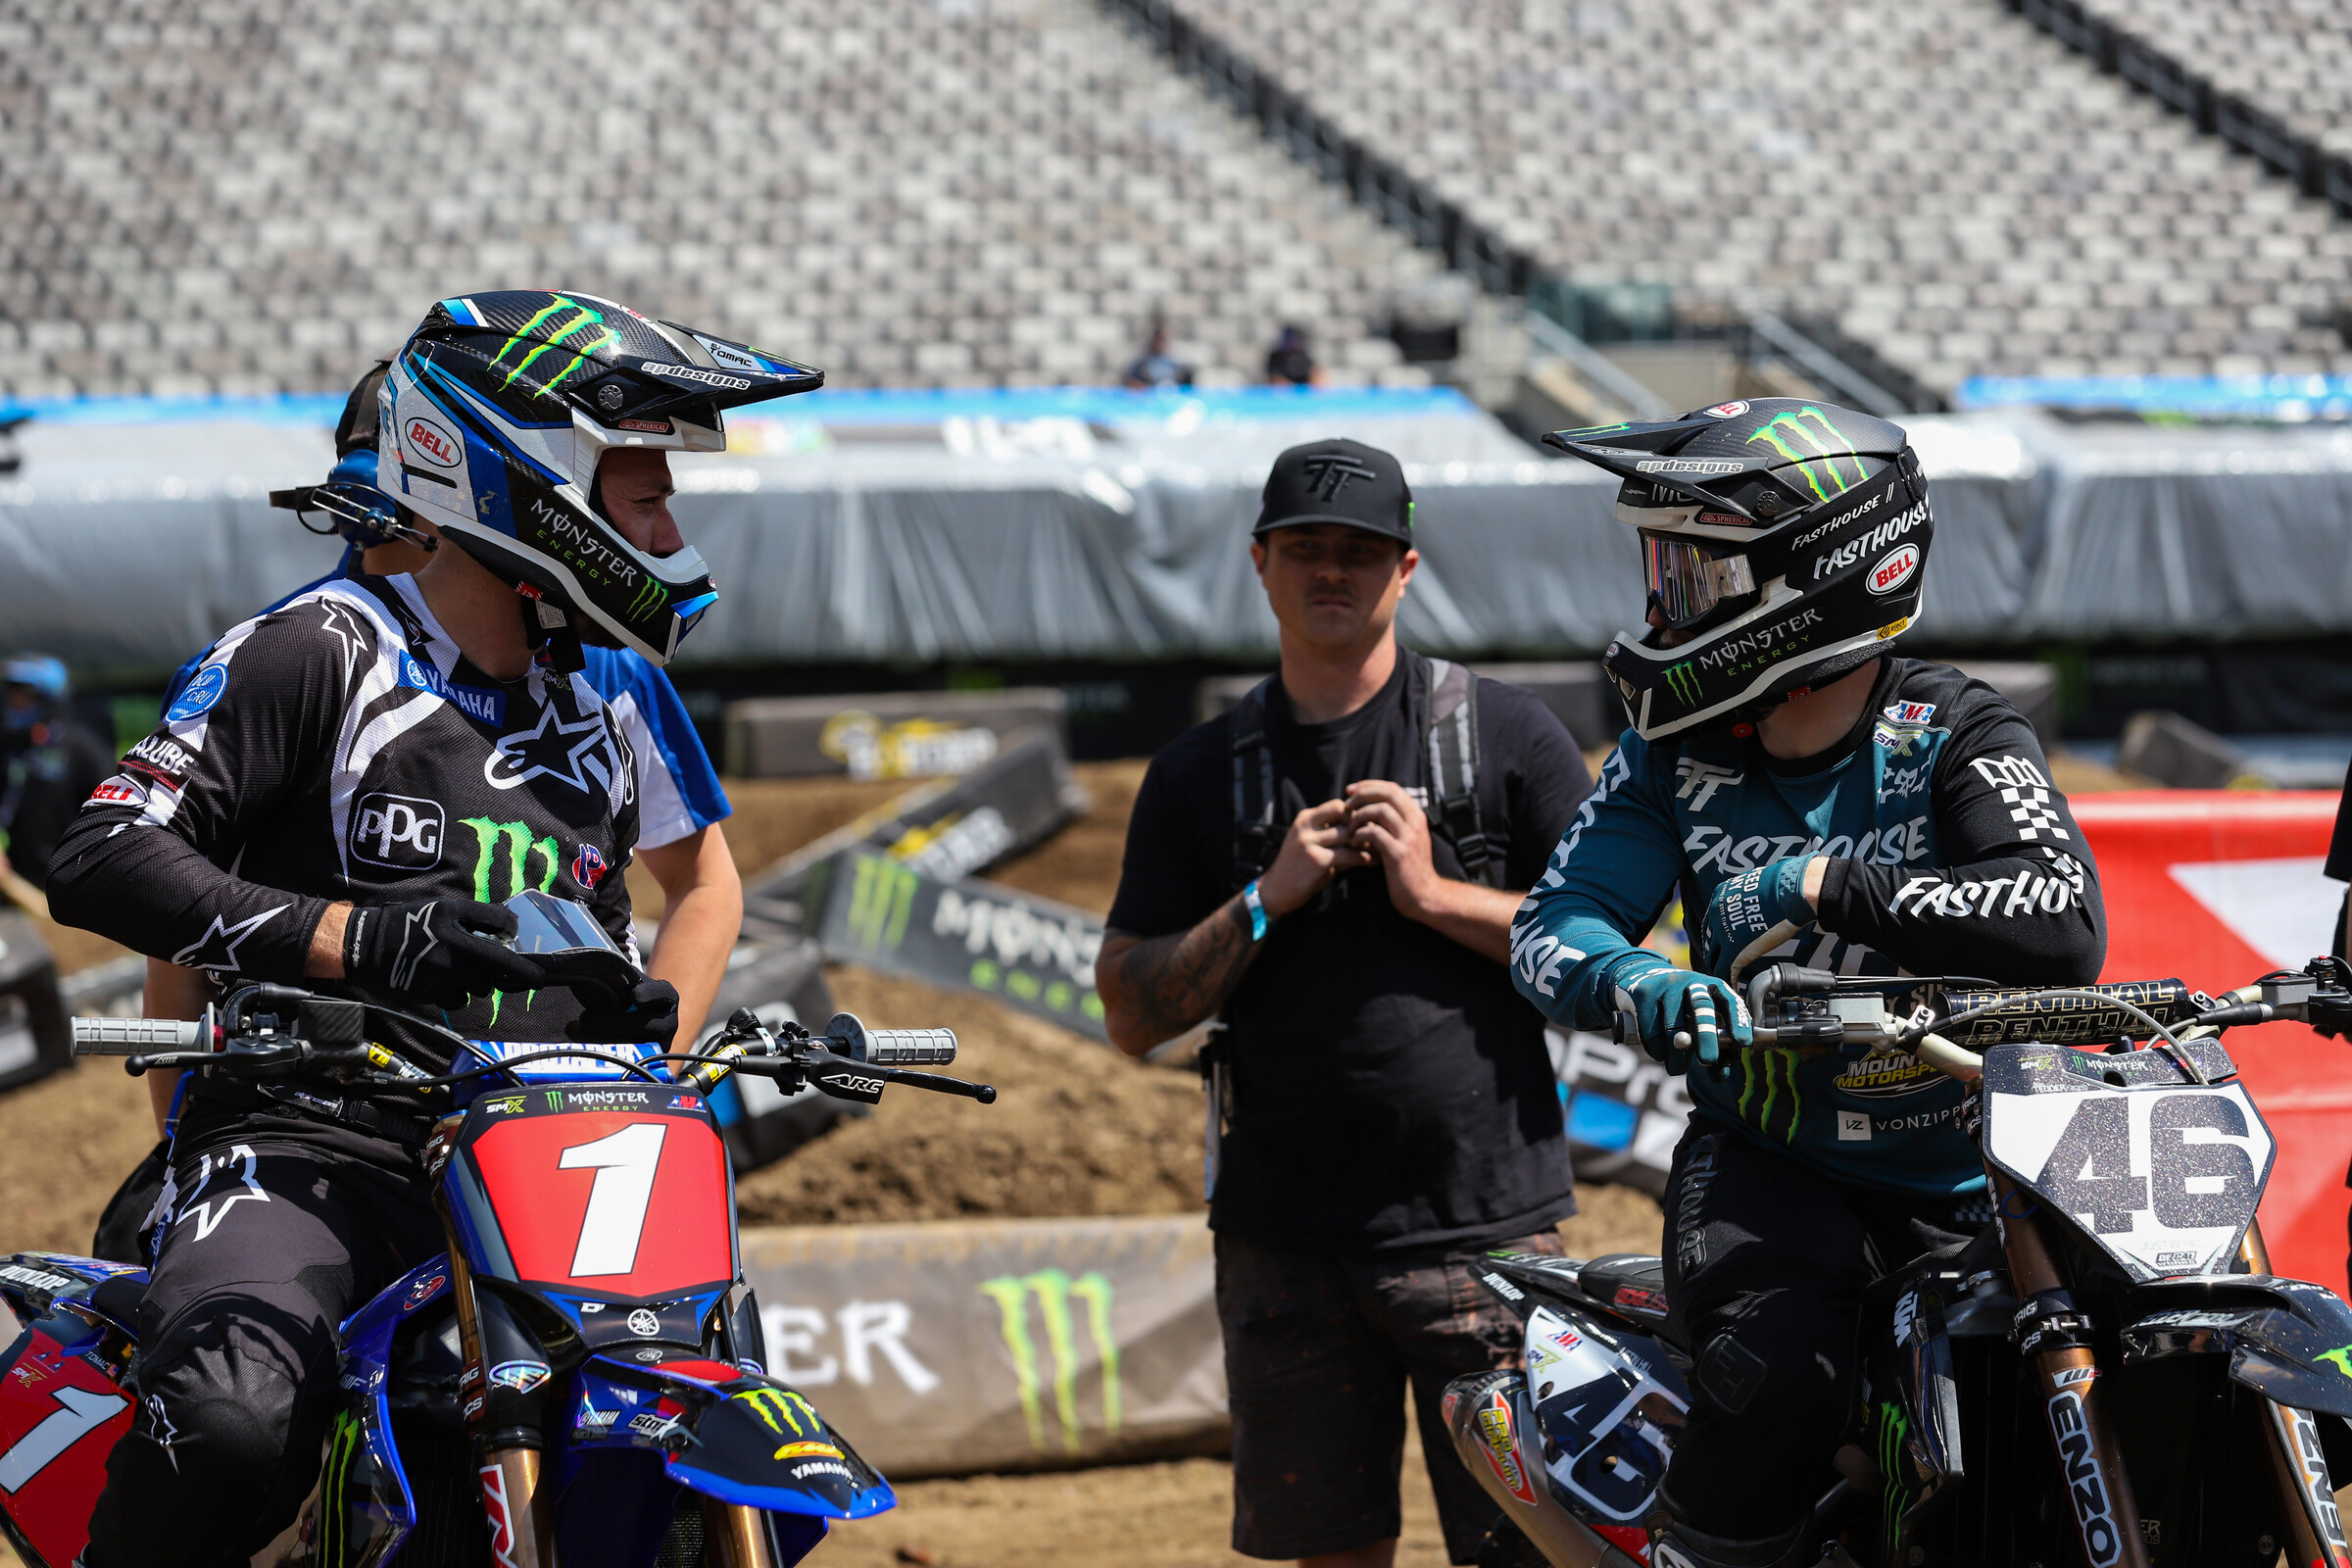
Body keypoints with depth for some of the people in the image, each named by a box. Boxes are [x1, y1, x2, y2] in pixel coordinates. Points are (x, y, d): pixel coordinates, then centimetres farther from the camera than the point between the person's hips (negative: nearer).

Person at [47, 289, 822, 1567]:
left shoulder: (602, 726, 21)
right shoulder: (320, 651, -3)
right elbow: (99, 859, -14)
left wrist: (667, 1033, 4)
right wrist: (355, 936, -26)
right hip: (305, 1148, -7)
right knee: (234, 1425, -37)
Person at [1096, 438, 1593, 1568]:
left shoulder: (1505, 735, 4)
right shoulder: (1201, 776, 11)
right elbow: (1133, 1016, 6)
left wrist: (1434, 893, -10)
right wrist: (1268, 899, -7)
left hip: (1485, 1227, -2)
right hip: (1286, 1248, 2)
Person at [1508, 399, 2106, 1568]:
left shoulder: (1954, 738, -10)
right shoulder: (1675, 757, 2)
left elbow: (2064, 928, -27)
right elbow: (1550, 929, -5)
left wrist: (1828, 887, -31)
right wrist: (1638, 984, -29)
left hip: (1966, 1181, -1)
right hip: (1766, 1168, 1)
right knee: (1777, 1373, -31)